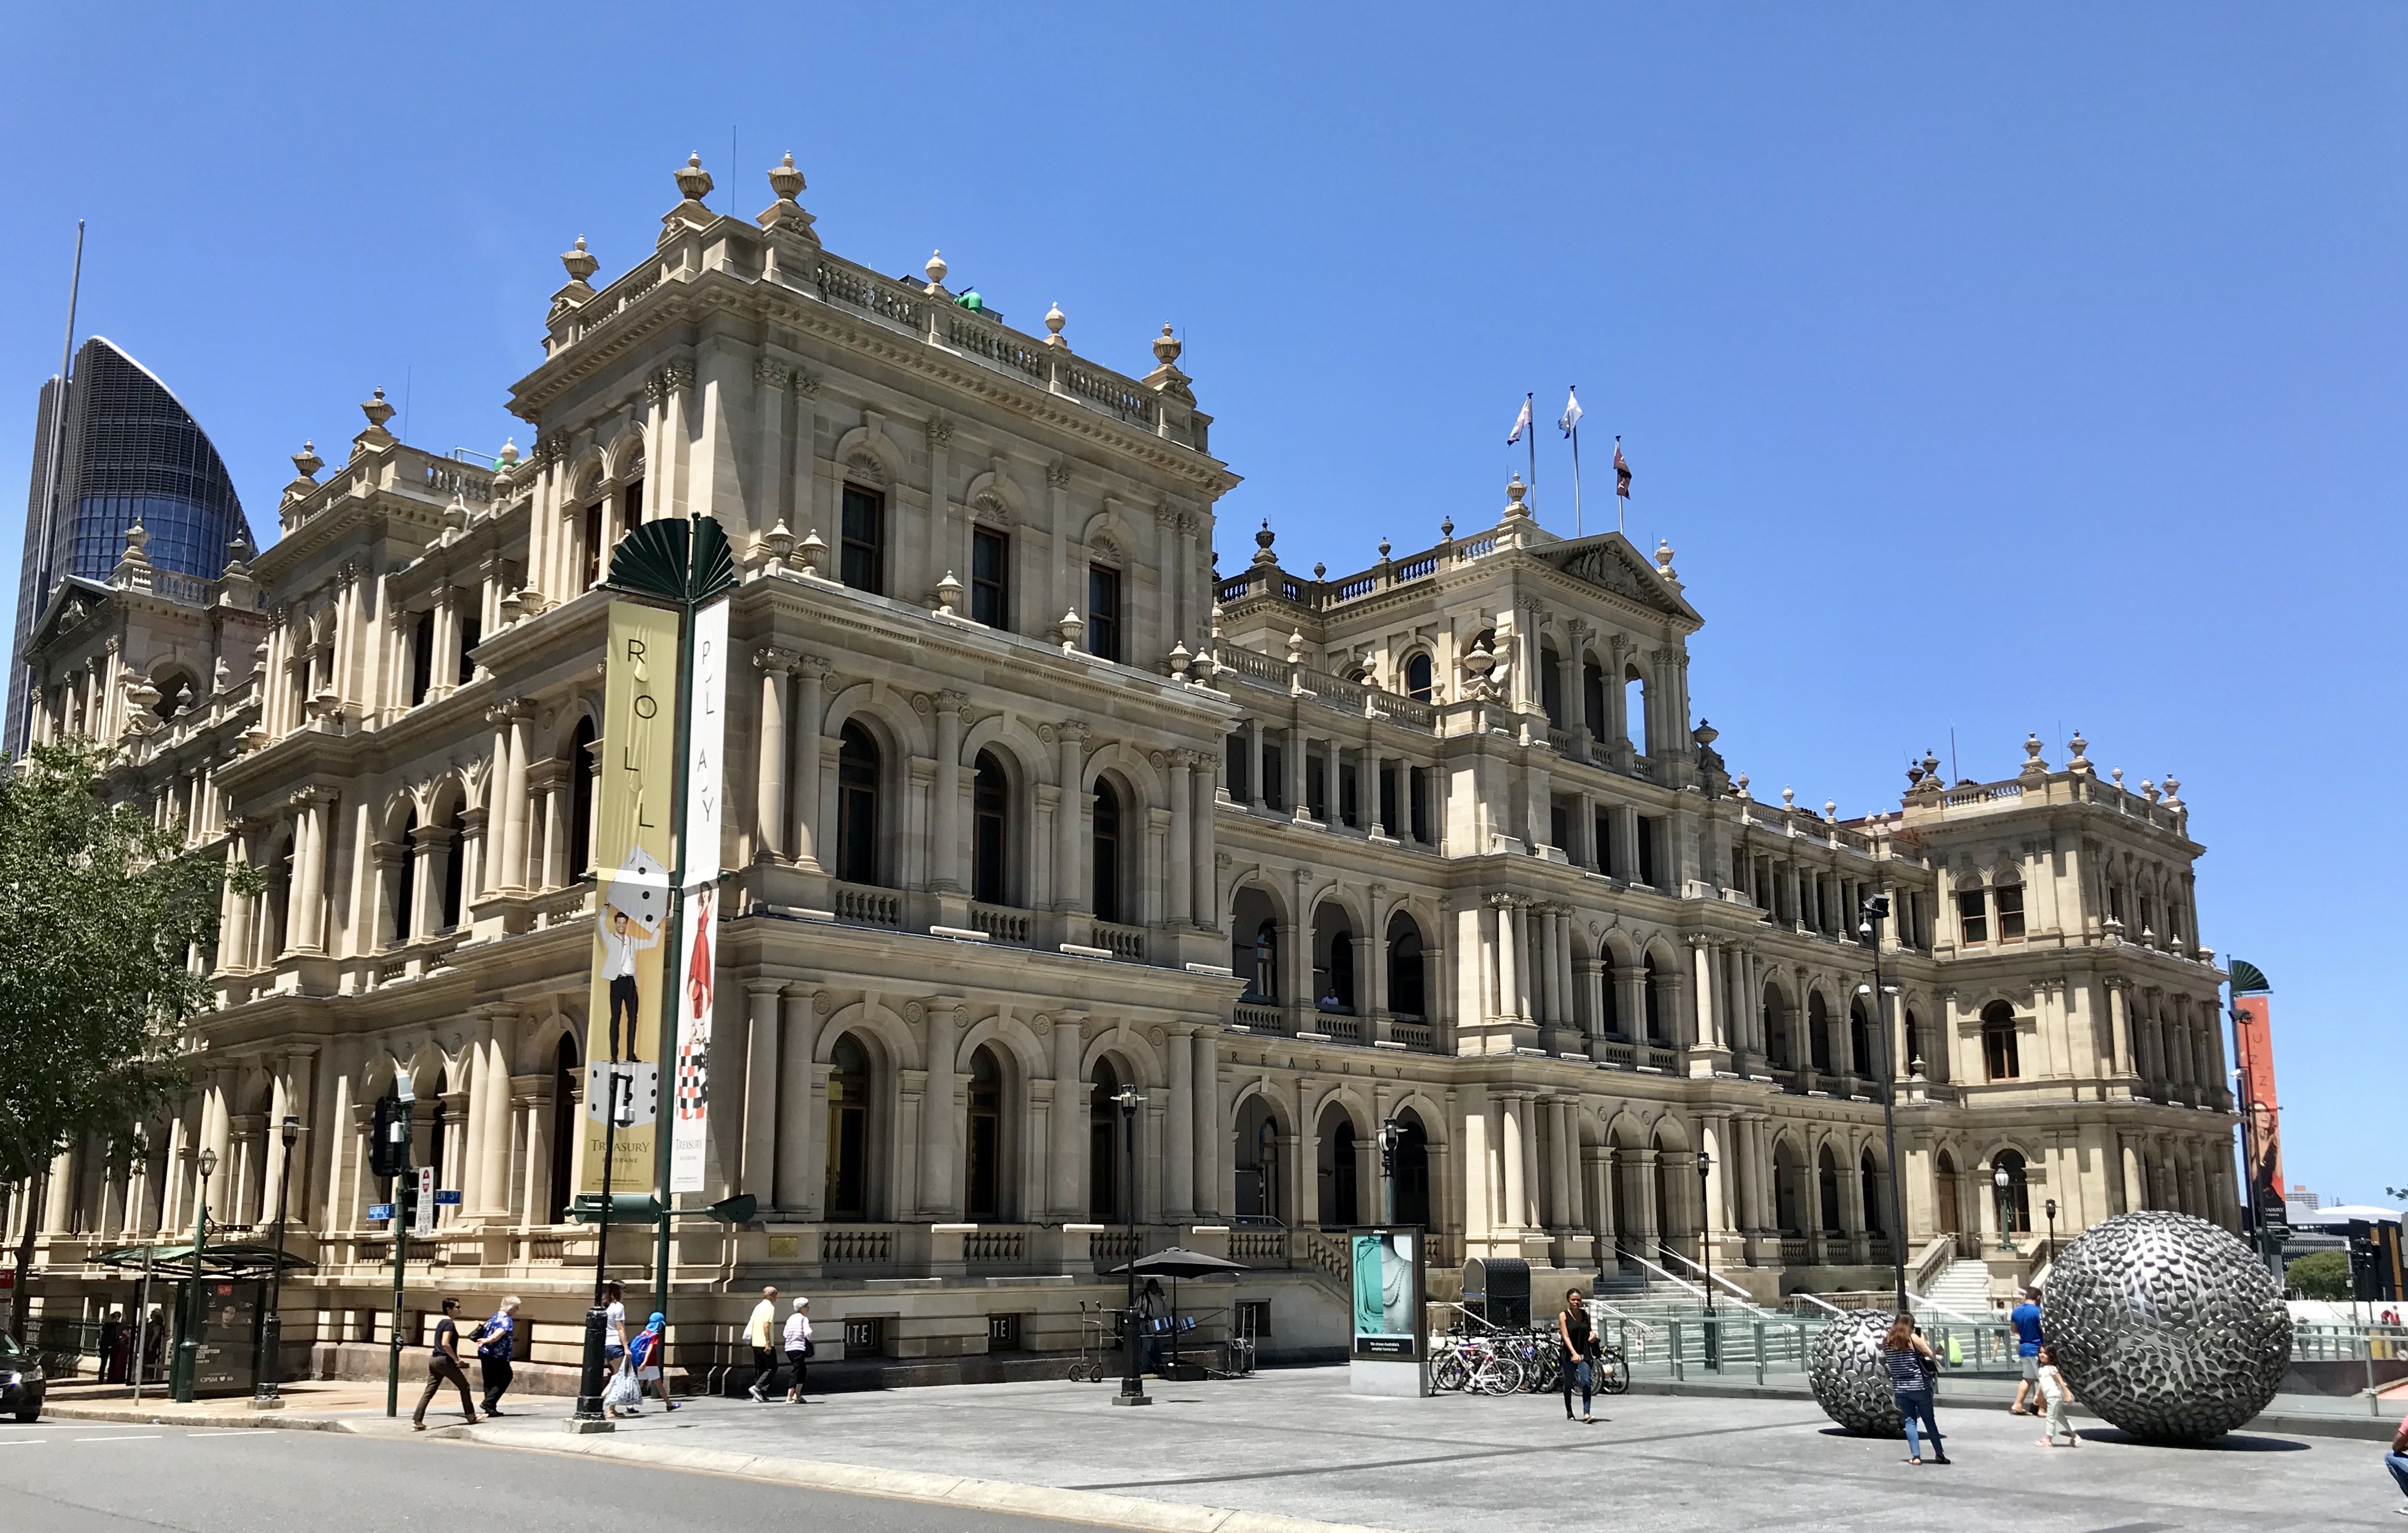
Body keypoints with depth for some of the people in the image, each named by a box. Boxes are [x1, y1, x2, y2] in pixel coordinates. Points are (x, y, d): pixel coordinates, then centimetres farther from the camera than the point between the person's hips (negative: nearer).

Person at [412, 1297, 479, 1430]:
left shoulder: (441, 1323, 17)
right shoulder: (450, 1324, -13)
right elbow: (445, 1344, -25)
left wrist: (454, 1356, 21)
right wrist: (456, 1359, -16)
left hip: (434, 1360, 9)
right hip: (445, 1361, -9)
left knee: (429, 1392, 5)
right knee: (464, 1387, 6)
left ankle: (417, 1421, -4)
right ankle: (471, 1417, 13)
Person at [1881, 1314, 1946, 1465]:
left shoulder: (1887, 1342, 2)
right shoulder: (1913, 1338, -10)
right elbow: (1930, 1354, -11)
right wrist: (1923, 1339, 3)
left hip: (1900, 1389, 3)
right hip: (1919, 1386, -3)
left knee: (1910, 1421, 8)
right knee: (1929, 1420, 10)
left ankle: (1916, 1456, 0)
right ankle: (1939, 1454, 15)